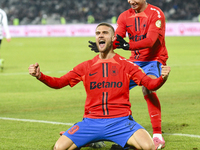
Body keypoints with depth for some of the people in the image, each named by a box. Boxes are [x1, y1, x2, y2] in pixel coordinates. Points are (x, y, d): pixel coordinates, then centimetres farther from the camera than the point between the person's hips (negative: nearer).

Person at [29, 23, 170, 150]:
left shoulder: (126, 65, 7)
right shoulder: (86, 67, 12)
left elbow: (151, 84, 1)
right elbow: (58, 82, 9)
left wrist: (162, 78, -21)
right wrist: (40, 76, -9)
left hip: (120, 120, -1)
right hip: (91, 122, 1)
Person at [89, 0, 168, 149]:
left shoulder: (156, 13, -13)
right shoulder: (125, 16, 5)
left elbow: (150, 40, -25)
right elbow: (116, 39, -6)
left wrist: (128, 45, -40)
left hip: (154, 60, -6)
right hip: (135, 61, 7)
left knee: (148, 88, -31)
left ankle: (158, 135, -30)